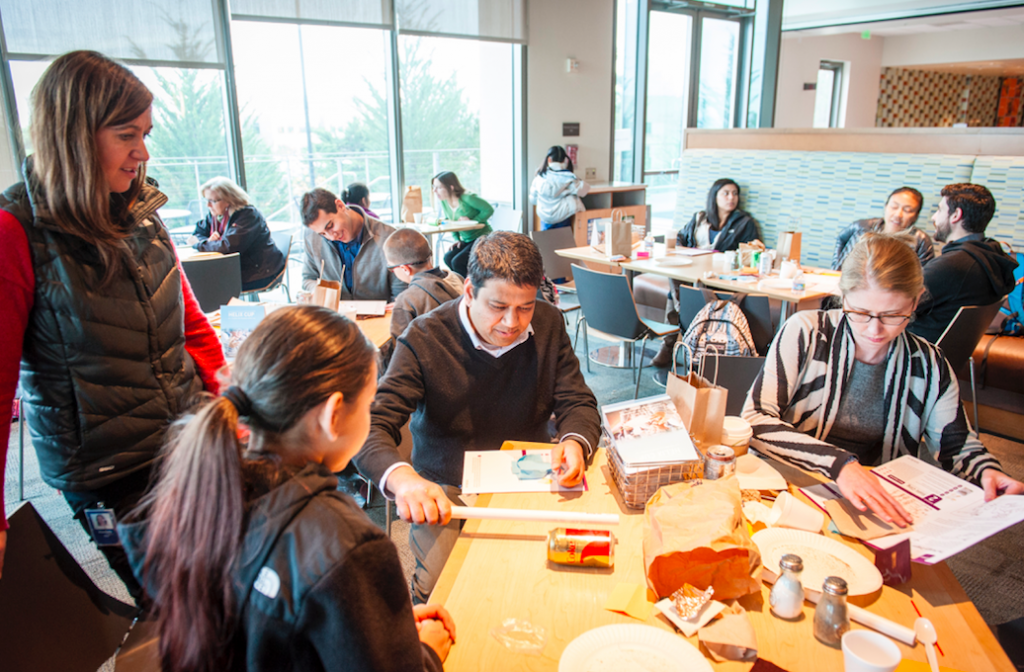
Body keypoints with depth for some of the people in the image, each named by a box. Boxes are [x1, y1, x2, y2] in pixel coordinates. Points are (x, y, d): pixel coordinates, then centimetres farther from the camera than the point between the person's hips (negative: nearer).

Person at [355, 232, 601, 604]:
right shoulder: (424, 339, -15)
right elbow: (371, 427, -20)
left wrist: (574, 442, -23)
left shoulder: (548, 323, -1)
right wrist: (402, 478, -43)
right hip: (447, 492, -3)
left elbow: (578, 402, 2)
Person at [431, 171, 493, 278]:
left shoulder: (467, 198, -21)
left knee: (457, 262, -23)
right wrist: (457, 239, -2)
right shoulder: (443, 201, 1)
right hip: (466, 240, 7)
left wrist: (472, 221, -21)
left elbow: (489, 210, -15)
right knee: (448, 257, -17)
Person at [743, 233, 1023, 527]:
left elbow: (957, 445, 15)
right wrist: (838, 463, -31)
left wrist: (986, 471, -8)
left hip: (881, 508, 4)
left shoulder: (929, 364, 1)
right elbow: (754, 420, -20)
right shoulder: (805, 332, -11)